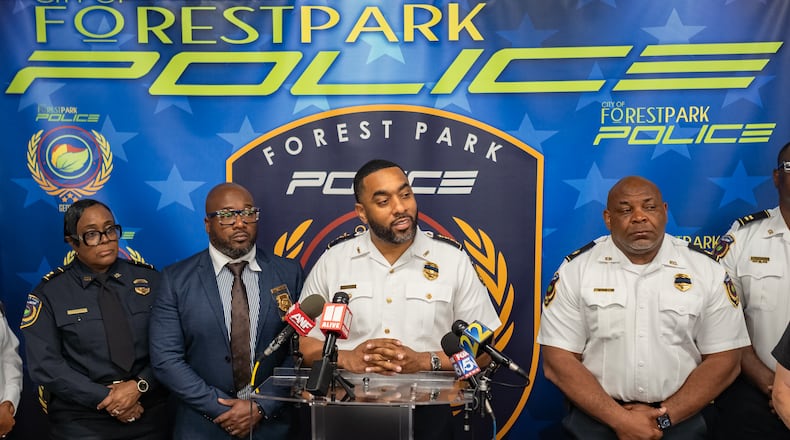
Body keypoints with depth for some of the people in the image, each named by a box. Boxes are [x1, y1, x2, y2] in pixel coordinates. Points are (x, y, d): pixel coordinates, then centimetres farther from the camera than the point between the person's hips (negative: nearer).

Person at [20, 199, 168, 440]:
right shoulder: (48, 293, -3)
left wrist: (139, 386, -17)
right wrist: (104, 398, -16)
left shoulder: (149, 279, 1)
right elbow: (45, 364, -9)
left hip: (149, 414, 2)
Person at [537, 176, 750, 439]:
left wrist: (664, 417, -9)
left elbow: (723, 361, 1)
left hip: (680, 418, 1)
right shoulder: (575, 269, -3)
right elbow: (558, 362, -6)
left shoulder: (707, 271, 2)